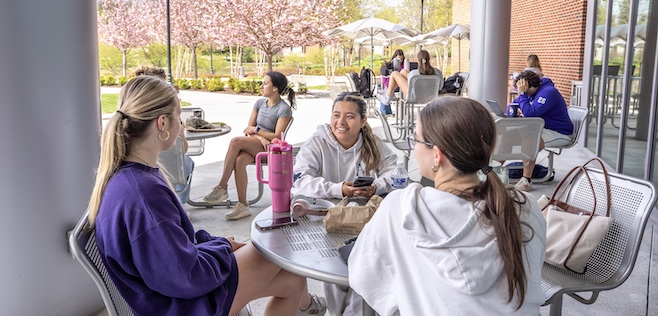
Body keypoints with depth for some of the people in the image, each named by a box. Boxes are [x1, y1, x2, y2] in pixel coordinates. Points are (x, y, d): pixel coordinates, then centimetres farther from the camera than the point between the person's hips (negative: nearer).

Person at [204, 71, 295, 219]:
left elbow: (277, 136, -12)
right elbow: (249, 127, 9)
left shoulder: (284, 109, -7)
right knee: (239, 160, -31)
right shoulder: (260, 102, 12)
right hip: (254, 145, 5)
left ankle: (221, 188, -25)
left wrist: (256, 130, -3)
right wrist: (261, 137, -11)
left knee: (236, 141, -31)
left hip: (270, 148, -5)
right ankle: (242, 206, -28)